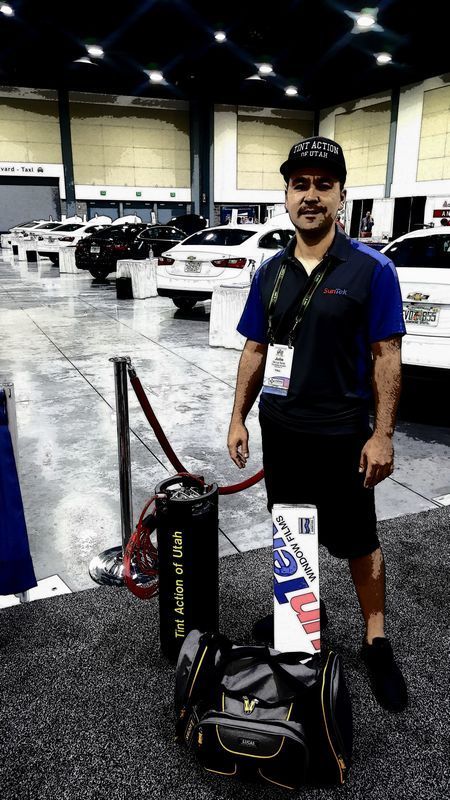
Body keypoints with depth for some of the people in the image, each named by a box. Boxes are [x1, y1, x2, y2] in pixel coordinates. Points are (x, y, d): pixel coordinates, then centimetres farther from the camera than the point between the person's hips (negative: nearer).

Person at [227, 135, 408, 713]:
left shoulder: (370, 270, -10)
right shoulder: (270, 273, 4)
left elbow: (386, 356, -10)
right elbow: (255, 350, 8)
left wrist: (382, 435, -13)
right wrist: (238, 417, 5)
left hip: (342, 435, -4)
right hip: (280, 429, 5)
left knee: (357, 541, 10)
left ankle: (376, 641, 28)